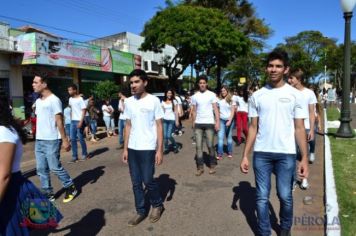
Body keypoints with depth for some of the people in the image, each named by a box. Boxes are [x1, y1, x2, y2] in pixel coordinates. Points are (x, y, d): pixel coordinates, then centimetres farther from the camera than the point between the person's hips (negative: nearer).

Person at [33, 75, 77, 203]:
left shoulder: (54, 100, -10)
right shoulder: (38, 101, 14)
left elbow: (59, 121, -14)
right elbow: (39, 120, 17)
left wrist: (65, 140, -16)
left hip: (51, 140, -8)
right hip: (39, 140, 8)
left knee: (55, 167, -2)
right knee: (41, 169, 9)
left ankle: (71, 188, 17)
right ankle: (48, 194, 21)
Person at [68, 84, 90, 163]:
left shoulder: (80, 99, -10)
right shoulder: (70, 99, 11)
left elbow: (84, 110, -14)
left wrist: (81, 122, -20)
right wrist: (71, 118, 13)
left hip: (79, 121, -7)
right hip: (73, 121, 7)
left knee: (81, 138, 0)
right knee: (72, 139, 4)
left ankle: (85, 154, 17)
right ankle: (74, 157, 10)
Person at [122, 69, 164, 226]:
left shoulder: (154, 101, -7)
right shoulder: (128, 102, 6)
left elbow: (159, 126, -6)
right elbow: (128, 126, 10)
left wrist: (160, 150, -11)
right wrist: (125, 148, 7)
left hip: (148, 148, -4)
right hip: (132, 148, 5)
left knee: (148, 180, 2)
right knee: (136, 182, 10)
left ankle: (157, 205, 28)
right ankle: (140, 211, 26)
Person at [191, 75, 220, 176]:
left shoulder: (212, 94, -1)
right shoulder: (195, 96, 6)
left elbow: (215, 109, -3)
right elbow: (194, 111, 10)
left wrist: (217, 122, -10)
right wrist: (193, 123, 7)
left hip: (209, 123, -2)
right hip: (198, 124, 3)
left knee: (210, 145, 3)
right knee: (198, 146, 3)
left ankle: (212, 165, 20)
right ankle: (200, 167, 11)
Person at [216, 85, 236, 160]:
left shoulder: (231, 100, 0)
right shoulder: (219, 100, 4)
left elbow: (233, 111, -6)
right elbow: (217, 110, 8)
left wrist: (229, 121, -17)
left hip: (229, 120, -1)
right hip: (221, 120, 1)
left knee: (229, 137, 9)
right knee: (220, 137, -8)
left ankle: (230, 152, 21)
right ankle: (220, 154, -6)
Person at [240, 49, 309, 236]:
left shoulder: (294, 95, 1)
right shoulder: (257, 96, 4)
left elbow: (299, 128, 1)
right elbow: (253, 128, 5)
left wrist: (304, 158, -4)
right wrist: (245, 155, 1)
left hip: (286, 153, -1)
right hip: (261, 153, 1)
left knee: (285, 196, 10)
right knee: (261, 197, 7)